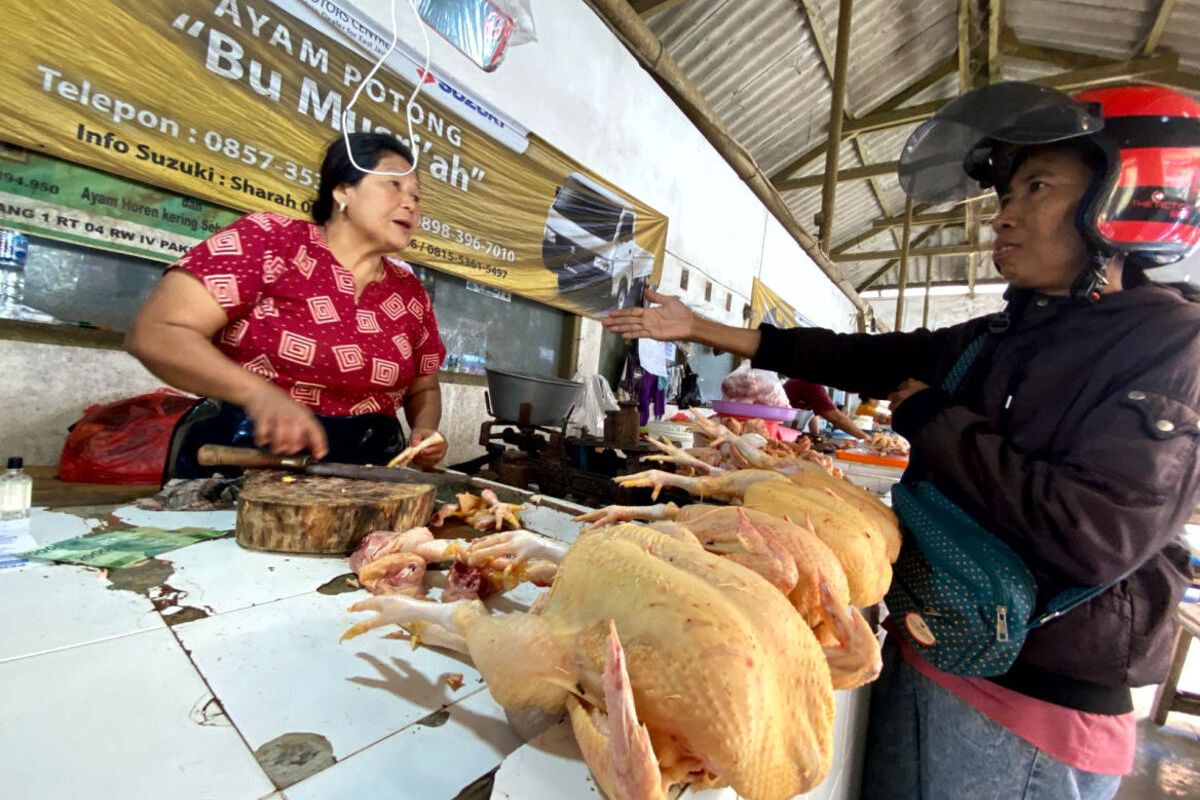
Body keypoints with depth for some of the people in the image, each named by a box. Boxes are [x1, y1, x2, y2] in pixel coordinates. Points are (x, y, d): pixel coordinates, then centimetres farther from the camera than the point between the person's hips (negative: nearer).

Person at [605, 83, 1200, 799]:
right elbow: (854, 357, 4)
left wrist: (929, 418, -15)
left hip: (1031, 716, -6)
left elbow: (1095, 535, -27)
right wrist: (699, 328, 4)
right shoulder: (991, 341, 4)